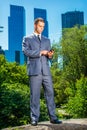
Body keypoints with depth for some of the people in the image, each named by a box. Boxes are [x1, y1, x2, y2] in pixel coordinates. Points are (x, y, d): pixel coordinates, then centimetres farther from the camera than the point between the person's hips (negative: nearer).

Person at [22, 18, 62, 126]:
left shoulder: (47, 40, 22)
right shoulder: (27, 39, 10)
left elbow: (48, 55, 17)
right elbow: (25, 51, -8)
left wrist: (50, 55, -7)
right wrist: (40, 52, -13)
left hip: (46, 71, 4)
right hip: (34, 71, -3)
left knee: (50, 93, -1)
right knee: (35, 95, -2)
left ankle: (53, 117, 4)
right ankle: (34, 119, 5)